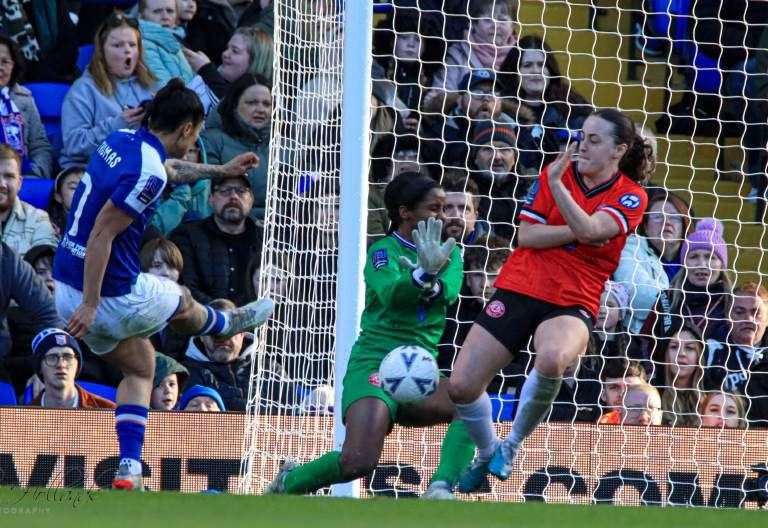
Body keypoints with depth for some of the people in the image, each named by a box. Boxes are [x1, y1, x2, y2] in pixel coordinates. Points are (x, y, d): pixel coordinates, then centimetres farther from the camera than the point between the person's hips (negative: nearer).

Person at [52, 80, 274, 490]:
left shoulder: (122, 141, 5)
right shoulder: (147, 173, -23)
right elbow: (101, 235, -26)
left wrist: (221, 171, 39)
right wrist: (89, 305, -24)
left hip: (65, 285, 8)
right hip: (111, 295, -8)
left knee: (139, 365, 23)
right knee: (181, 302, 24)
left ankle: (130, 470, 13)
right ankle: (228, 324, 58)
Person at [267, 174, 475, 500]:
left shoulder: (449, 253, 13)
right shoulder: (383, 250, -1)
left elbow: (450, 292, -9)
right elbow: (389, 293, -23)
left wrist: (431, 283, -31)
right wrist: (424, 274, -42)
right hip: (374, 365, -5)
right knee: (358, 463, -24)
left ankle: (440, 491, -32)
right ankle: (288, 482, 5)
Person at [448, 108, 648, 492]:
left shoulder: (630, 197, -3)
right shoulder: (558, 171, 5)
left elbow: (588, 230, -22)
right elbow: (525, 234, -2)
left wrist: (556, 185, -32)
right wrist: (579, 231, -14)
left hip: (572, 305, -3)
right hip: (519, 289, 3)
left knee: (553, 358, -38)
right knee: (461, 386, -6)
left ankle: (513, 444, -11)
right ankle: (487, 454, 26)